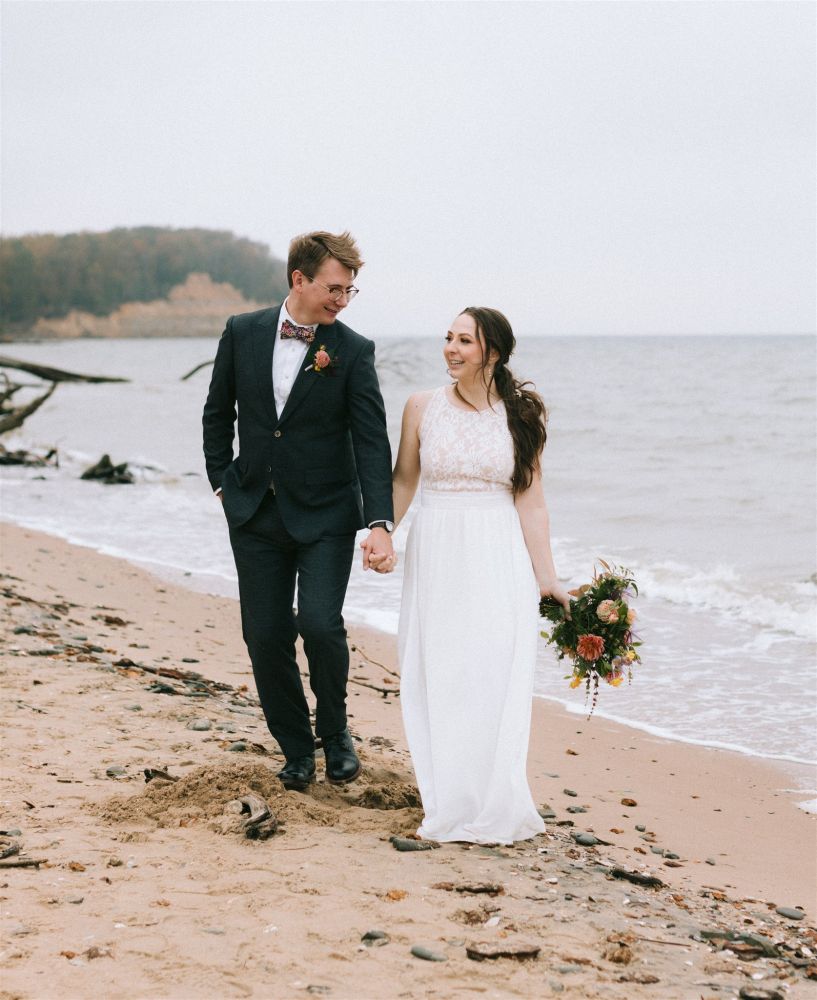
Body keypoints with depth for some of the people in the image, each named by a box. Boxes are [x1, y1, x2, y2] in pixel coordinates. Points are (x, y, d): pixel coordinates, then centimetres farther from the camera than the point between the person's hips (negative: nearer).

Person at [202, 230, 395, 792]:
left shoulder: (353, 351, -7)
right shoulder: (243, 333, 0)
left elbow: (371, 442, -13)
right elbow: (218, 414, 13)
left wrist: (380, 523, -22)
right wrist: (222, 482, 7)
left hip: (325, 515, -3)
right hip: (255, 514, 3)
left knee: (320, 623, -18)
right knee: (266, 638, 4)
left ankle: (335, 732, 9)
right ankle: (296, 748, 22)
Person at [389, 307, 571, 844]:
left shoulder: (520, 413, 0)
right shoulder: (423, 406, 2)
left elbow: (530, 501, 0)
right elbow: (403, 482, 9)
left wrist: (546, 576, -3)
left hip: (499, 559, -1)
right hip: (437, 554, 1)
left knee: (496, 678, -4)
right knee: (439, 677, 3)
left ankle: (496, 807, 6)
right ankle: (451, 805, 14)